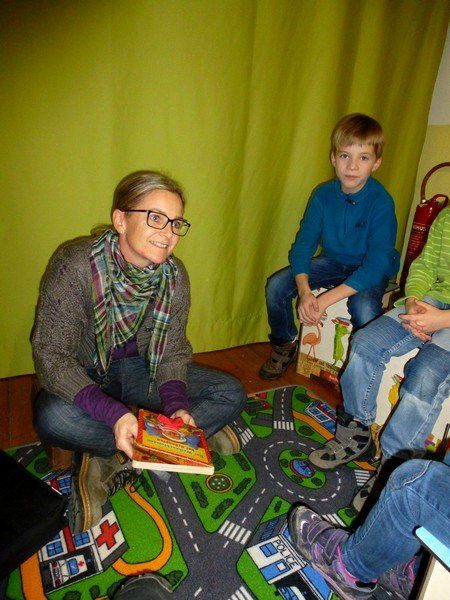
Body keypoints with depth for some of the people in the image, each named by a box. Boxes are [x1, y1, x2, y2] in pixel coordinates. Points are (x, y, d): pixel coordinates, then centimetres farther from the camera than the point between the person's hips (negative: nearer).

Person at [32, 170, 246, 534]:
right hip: (85, 377, -3)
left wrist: (176, 405, -25)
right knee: (53, 418, -37)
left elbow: (172, 351, -5)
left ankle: (108, 458, -13)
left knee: (231, 394, -10)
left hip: (140, 369, 4)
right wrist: (113, 413, -38)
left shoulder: (174, 275, -11)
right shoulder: (75, 265, -24)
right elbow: (50, 353, -25)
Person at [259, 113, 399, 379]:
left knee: (364, 309, -35)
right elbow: (303, 243, -10)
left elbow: (376, 266, -27)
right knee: (276, 285, -13)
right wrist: (304, 290, -28)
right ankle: (285, 345, 13)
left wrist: (326, 299, -34)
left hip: (368, 270, -4)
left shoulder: (381, 203, -22)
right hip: (332, 261, 4)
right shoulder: (323, 194, -9)